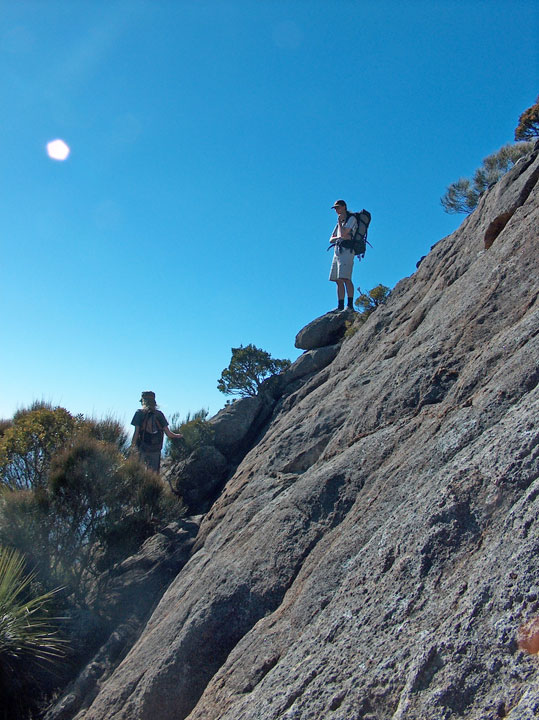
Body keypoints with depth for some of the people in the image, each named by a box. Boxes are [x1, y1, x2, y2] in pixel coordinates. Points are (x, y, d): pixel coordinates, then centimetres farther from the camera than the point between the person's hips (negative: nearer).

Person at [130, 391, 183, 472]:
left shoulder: (139, 413, -3)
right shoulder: (159, 414, 3)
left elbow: (136, 433, -8)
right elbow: (168, 433, 1)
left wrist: (132, 445, 0)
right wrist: (178, 436, 20)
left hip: (143, 449, -2)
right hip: (156, 450, 2)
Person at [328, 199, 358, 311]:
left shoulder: (351, 218, 2)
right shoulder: (340, 222, 27)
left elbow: (343, 233, -13)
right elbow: (331, 239, 21)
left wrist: (339, 221, 3)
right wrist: (340, 237, 0)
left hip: (346, 251, -8)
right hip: (337, 251, 8)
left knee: (345, 278, -19)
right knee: (339, 281, 2)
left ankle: (350, 305, -22)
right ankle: (340, 306, 2)